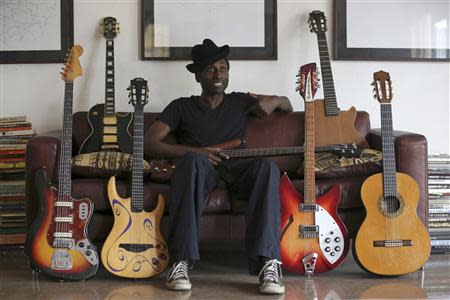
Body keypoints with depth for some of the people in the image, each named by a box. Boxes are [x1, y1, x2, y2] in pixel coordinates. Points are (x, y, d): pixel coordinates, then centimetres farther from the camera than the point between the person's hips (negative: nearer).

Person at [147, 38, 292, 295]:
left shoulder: (240, 102, 24)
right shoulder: (182, 107, 17)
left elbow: (288, 106, 35)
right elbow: (151, 142, 4)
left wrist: (275, 101, 9)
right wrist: (195, 151, -10)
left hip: (236, 170, 2)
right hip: (201, 168, -1)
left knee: (267, 165, -33)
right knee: (193, 159, -38)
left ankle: (268, 262, -43)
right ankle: (182, 262, -42)